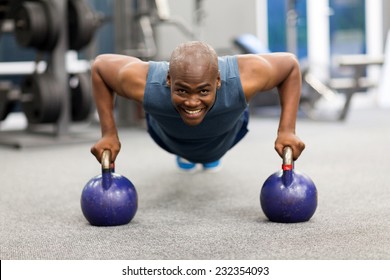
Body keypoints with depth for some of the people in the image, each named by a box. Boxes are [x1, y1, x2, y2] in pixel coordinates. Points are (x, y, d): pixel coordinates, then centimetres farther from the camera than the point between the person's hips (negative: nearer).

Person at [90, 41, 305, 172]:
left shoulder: (243, 77, -47)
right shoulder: (145, 83, -45)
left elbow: (290, 65, -26)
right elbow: (100, 66, -24)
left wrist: (287, 130, -33)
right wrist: (109, 134, -27)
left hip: (227, 134, 1)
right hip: (168, 136, 0)